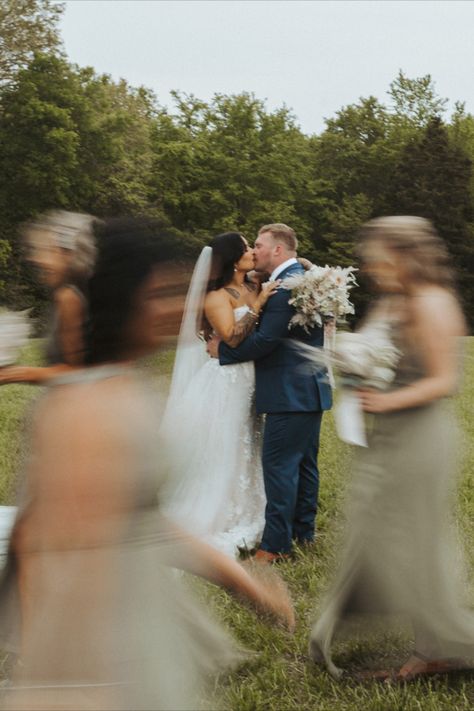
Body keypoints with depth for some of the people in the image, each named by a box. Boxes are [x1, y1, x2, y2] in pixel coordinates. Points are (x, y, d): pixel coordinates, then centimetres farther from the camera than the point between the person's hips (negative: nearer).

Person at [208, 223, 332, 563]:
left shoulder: (287, 287, -18)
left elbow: (264, 341, -21)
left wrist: (223, 350, -9)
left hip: (291, 393, -10)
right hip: (311, 387, 10)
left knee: (279, 465, -6)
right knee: (305, 463, 16)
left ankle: (276, 545, -1)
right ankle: (304, 532, 26)